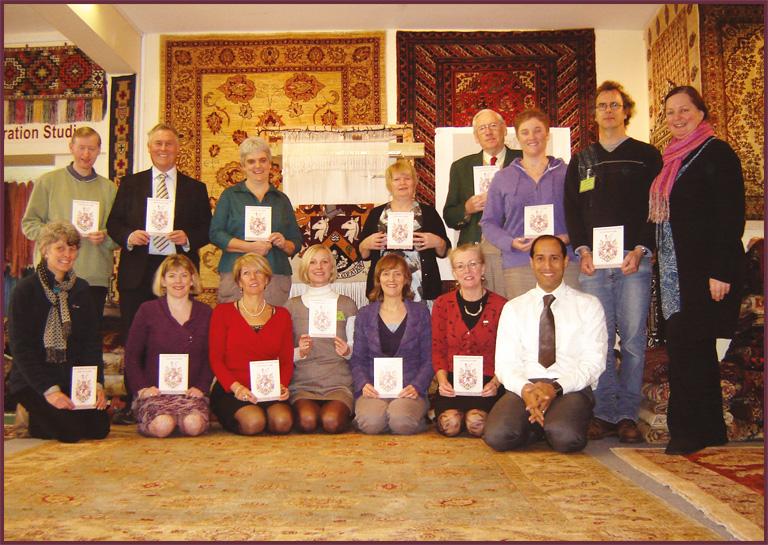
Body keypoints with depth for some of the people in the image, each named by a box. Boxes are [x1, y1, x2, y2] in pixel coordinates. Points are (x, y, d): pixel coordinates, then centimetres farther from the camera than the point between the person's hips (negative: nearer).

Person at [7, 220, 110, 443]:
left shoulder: (81, 289, 8)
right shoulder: (25, 290, -8)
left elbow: (92, 340, 7)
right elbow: (20, 347, -11)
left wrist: (97, 383, -6)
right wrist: (49, 389, -19)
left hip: (73, 375, 5)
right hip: (32, 380, -5)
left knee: (100, 428, -10)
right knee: (70, 432, -21)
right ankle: (35, 416, 10)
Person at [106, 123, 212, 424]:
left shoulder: (195, 188, 13)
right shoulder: (130, 184, 15)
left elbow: (207, 229, 8)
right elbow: (113, 223, 11)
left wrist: (188, 239, -12)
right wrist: (129, 236, -9)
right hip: (137, 272, 1)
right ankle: (132, 405, 12)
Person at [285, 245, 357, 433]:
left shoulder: (347, 305, 11)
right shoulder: (292, 305, 10)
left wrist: (347, 351, -9)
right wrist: (300, 352, -10)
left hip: (339, 384, 0)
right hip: (302, 384, 0)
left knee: (332, 421, -29)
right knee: (307, 420, -31)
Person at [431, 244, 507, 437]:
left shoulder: (500, 305, 4)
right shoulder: (442, 304, 9)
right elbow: (438, 350, 9)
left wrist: (495, 382, -13)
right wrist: (442, 380, -9)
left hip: (486, 382, -1)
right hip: (452, 380, 1)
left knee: (476, 423, -28)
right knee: (450, 424, -26)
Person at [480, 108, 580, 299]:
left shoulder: (567, 173, 12)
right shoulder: (503, 178, 13)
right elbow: (488, 223, 11)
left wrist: (567, 237, -9)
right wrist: (512, 242, -7)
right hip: (518, 266, 0)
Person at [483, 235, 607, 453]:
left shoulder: (589, 305, 11)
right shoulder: (513, 308, 14)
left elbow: (594, 362, 0)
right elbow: (505, 363, 5)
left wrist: (556, 388, -17)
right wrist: (525, 389, -19)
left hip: (571, 387, -1)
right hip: (524, 387, 2)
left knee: (566, 437, -35)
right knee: (496, 436, -29)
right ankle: (539, 426, 1)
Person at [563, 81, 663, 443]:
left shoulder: (647, 155, 11)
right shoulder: (581, 161, 19)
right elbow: (571, 209, 13)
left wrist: (641, 250, -9)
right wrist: (582, 249, -2)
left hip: (634, 260, -2)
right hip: (593, 262, 2)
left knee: (633, 338, -3)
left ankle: (627, 414, 5)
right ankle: (604, 413, 6)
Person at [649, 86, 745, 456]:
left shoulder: (716, 153, -8)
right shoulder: (673, 158, 17)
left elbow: (732, 217, -14)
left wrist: (721, 272, -20)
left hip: (704, 270, -8)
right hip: (676, 269, 8)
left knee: (687, 345, -8)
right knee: (695, 348, 11)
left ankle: (691, 432, 4)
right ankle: (710, 431, 21)